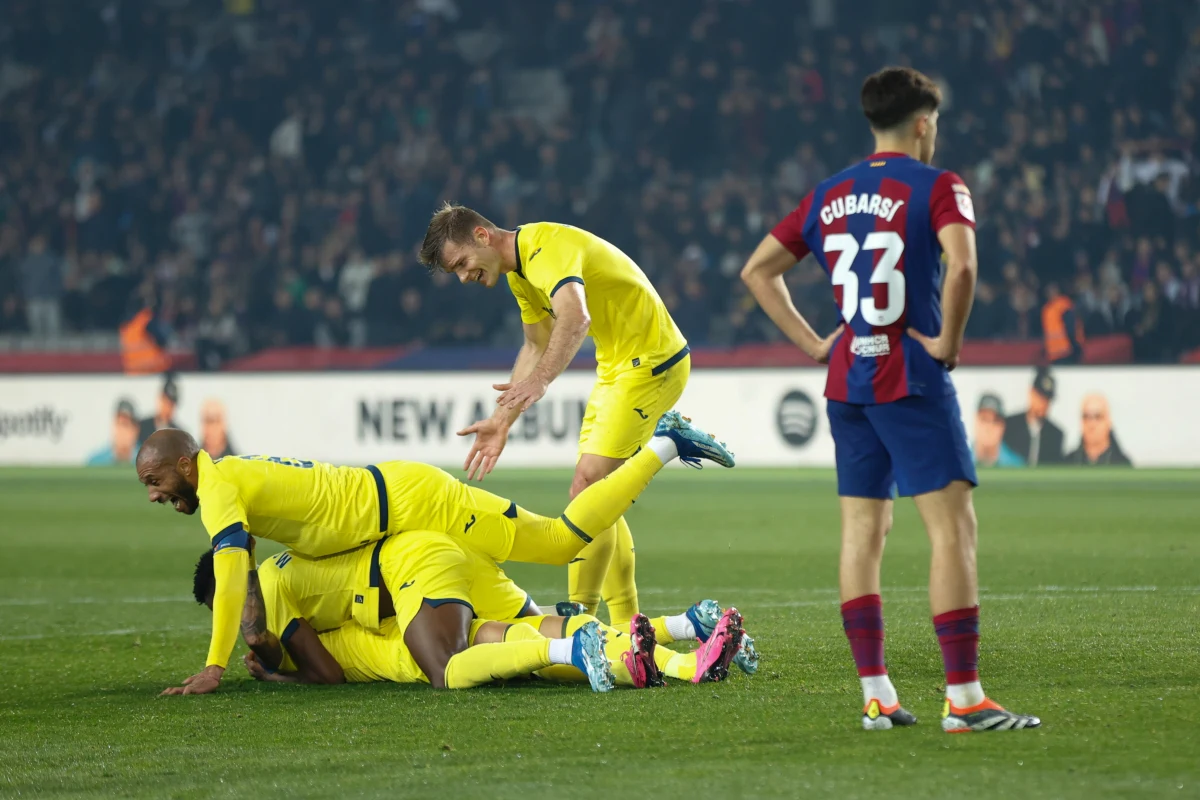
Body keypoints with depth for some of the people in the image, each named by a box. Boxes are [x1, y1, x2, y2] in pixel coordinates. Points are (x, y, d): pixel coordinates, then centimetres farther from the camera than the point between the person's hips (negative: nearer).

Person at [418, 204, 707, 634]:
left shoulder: (549, 246, -23)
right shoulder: (520, 272, 9)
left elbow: (575, 317, -42)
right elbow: (537, 346, 21)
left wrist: (539, 381, -56)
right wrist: (502, 419, 15)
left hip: (651, 364, -10)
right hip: (616, 366, 10)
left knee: (588, 490, -15)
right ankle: (626, 625, 18)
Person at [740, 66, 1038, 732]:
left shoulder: (830, 195, 13)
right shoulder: (937, 187, -6)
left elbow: (757, 269, 16)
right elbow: (961, 265, -25)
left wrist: (812, 342, 15)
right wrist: (948, 341, -13)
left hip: (846, 379, 7)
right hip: (912, 379, -7)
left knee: (862, 532, 10)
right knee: (953, 527, -7)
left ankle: (876, 694, 8)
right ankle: (963, 697, -13)